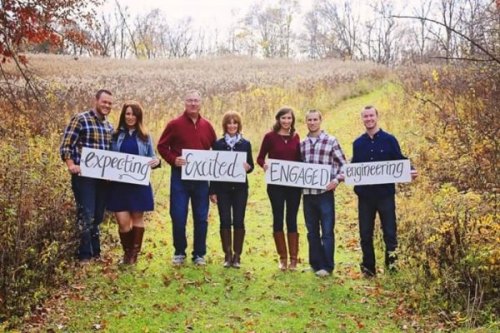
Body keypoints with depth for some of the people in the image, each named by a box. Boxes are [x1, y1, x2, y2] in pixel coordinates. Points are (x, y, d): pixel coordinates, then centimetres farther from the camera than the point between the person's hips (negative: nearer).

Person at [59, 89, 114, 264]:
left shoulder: (109, 126, 15)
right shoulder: (80, 119, -5)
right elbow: (66, 146, -9)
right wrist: (71, 165, -22)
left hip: (103, 177, 6)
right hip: (84, 176, -6)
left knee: (98, 216, 12)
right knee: (86, 215, -7)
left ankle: (95, 252, 22)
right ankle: (85, 255, 1)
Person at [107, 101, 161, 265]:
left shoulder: (145, 136, 5)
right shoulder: (116, 135, 6)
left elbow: (152, 158, 7)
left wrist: (156, 161, -15)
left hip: (139, 184, 0)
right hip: (119, 184, 0)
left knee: (137, 218, 7)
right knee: (123, 222, -4)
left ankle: (134, 253, 20)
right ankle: (127, 251, 20)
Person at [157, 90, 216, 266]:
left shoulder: (207, 126, 7)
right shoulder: (174, 124, -3)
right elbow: (162, 146, 0)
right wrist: (173, 159, -16)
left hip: (201, 178, 3)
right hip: (180, 177, -3)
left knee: (201, 217, 7)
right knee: (178, 217, 0)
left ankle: (199, 254, 18)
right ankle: (179, 252, 17)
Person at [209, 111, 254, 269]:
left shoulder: (245, 144, 5)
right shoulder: (218, 144, 3)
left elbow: (251, 165, 9)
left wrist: (248, 167, -17)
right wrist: (212, 191, -2)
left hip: (240, 188, 1)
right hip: (223, 188, 0)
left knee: (238, 221, 1)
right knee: (225, 221, 1)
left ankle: (237, 255, 10)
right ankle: (227, 255, 12)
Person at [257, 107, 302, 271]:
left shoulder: (295, 137, 7)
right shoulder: (270, 136, -3)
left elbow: (299, 159, 14)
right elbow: (260, 157, 0)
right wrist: (264, 165, -20)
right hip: (275, 184, -2)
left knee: (292, 219, 5)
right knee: (278, 219, 4)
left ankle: (293, 258, 11)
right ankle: (282, 257, 15)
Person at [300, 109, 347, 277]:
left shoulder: (331, 141, -1)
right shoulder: (302, 144, 11)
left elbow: (343, 164, 1)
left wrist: (337, 180, -12)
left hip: (325, 193, -4)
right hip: (307, 193, 4)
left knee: (327, 231, -1)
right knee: (312, 231, 11)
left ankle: (327, 266, 6)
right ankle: (316, 264, 21)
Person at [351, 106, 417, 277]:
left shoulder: (389, 140, 1)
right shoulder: (358, 143, 10)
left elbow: (400, 162, 2)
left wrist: (410, 171, -17)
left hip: (385, 193, -3)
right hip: (365, 195, 3)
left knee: (389, 231, 1)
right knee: (365, 233, 8)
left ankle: (391, 262, 14)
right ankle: (368, 268, 19)